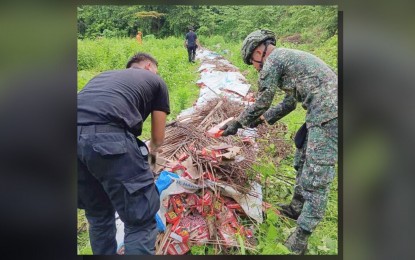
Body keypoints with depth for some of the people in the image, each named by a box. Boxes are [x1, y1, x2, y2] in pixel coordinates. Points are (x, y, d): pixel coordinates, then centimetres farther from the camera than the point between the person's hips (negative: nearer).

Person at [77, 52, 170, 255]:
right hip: (109, 137, -6)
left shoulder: (104, 75, 37)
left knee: (98, 217, 26)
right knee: (140, 221, 7)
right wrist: (152, 150, 52)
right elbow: (158, 137, 27)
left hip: (77, 136, 7)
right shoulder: (156, 81, 24)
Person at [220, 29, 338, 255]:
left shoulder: (272, 60, -5)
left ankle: (299, 240, -1)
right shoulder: (288, 56, 25)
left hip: (326, 114, -11)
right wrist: (261, 120, 30)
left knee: (316, 177, -7)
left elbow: (262, 103, -2)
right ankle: (297, 207, 37)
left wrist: (238, 123, 10)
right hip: (328, 111, 11)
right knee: (303, 154, 23)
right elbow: (289, 103, 28)